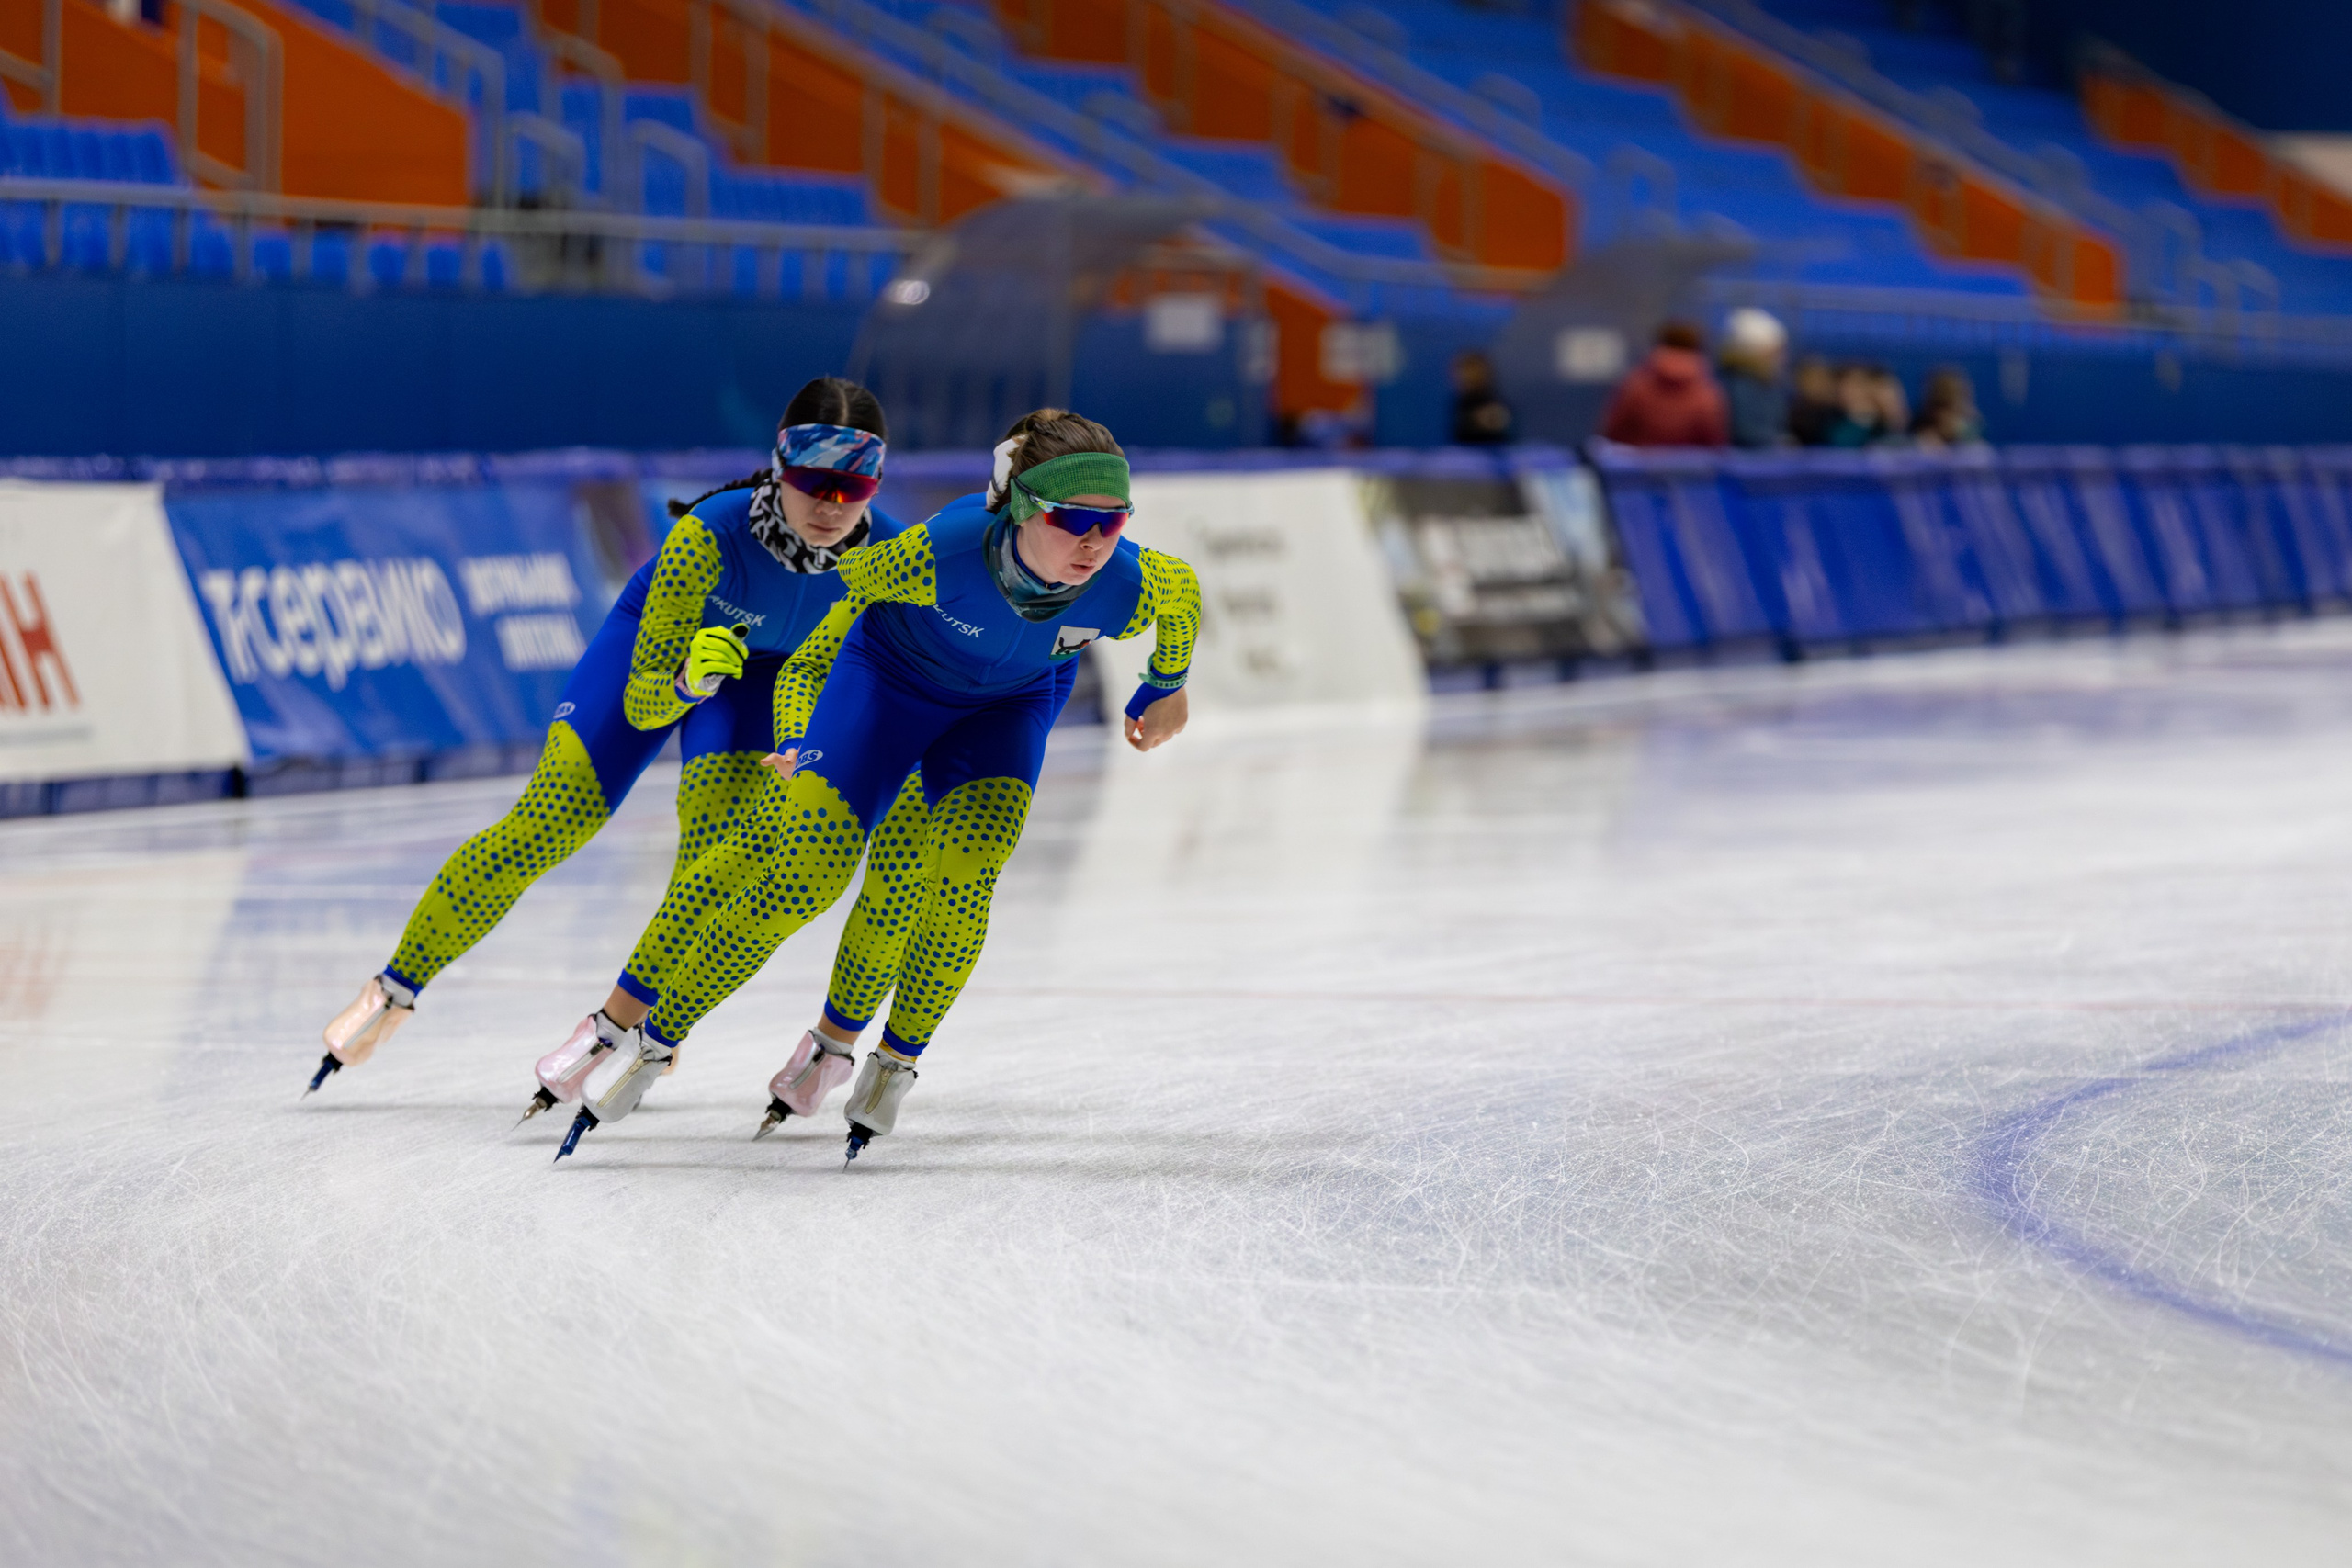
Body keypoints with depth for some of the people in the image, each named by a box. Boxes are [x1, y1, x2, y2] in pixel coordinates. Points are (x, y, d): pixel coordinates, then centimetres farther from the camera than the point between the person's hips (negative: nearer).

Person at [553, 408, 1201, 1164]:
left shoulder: (1128, 587, -33)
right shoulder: (944, 553, -40)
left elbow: (1182, 592, -7)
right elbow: (851, 582, -20)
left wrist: (1165, 689, 10)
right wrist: (796, 732, -21)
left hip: (1005, 707, 2)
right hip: (888, 677, -2)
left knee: (963, 874, -22)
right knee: (807, 875, -11)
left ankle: (897, 1059, 2)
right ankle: (657, 1038, 6)